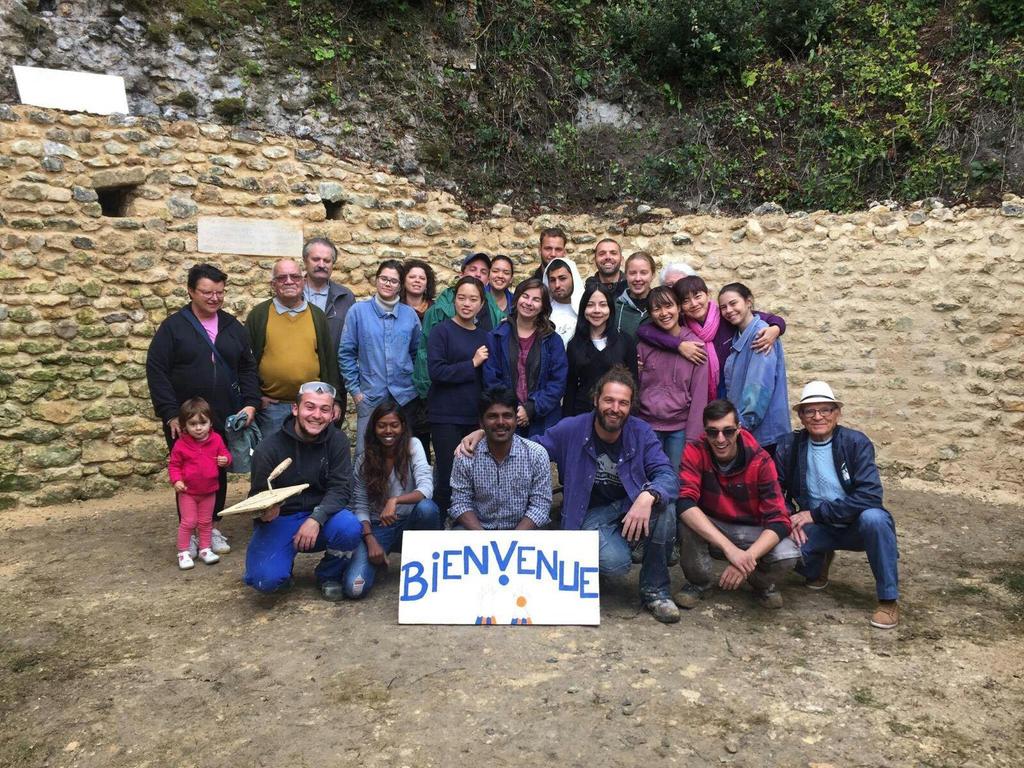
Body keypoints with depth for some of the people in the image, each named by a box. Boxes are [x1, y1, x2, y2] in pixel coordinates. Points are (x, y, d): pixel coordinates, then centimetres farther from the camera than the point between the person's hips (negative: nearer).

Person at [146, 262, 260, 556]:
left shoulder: (233, 327, 8)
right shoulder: (173, 327, -4)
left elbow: (248, 368, 11)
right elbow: (156, 370, -8)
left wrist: (250, 403, -3)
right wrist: (170, 413, -14)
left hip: (225, 419, 3)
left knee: (219, 473, 12)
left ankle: (213, 527, 28)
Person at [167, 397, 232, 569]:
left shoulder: (216, 439, -6)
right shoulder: (181, 444, -13)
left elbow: (225, 453, 6)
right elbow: (174, 465, -4)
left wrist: (225, 459, -17)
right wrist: (176, 480, -18)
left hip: (209, 490, 3)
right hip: (187, 491, -3)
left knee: (206, 522, 14)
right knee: (188, 522, 1)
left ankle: (205, 549, 25)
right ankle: (183, 552, 14)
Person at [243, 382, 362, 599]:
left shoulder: (337, 441, -5)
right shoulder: (269, 448, -10)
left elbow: (340, 489, -12)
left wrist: (316, 518, -29)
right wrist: (264, 512, -29)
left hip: (321, 516, 2)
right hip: (278, 519, -1)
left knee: (350, 528, -31)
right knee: (265, 579, -26)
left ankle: (329, 575, 3)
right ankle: (283, 563, 15)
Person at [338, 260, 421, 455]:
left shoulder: (410, 315, 4)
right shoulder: (358, 311, -3)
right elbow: (346, 353, -1)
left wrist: (417, 384, 8)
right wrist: (354, 389, -4)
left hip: (405, 397, 2)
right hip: (370, 397, -2)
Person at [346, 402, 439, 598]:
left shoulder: (412, 446, -6)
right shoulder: (364, 461, -2)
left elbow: (426, 488, -18)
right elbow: (360, 507, -3)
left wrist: (395, 501, -35)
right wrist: (371, 542, -18)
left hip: (409, 524, 0)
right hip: (377, 527, 0)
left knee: (427, 508, -35)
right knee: (355, 587, -24)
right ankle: (377, 560, 13)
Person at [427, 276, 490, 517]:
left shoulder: (483, 337, 13)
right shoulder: (442, 331, -3)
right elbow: (436, 371, -15)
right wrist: (472, 364, -12)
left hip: (475, 417, 5)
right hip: (446, 417, -5)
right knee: (448, 479, -3)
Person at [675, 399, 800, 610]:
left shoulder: (760, 461, -17)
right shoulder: (695, 452, -19)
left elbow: (779, 520, -20)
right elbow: (684, 502, -34)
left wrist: (748, 557, -38)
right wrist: (730, 548, -43)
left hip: (751, 532, 1)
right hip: (708, 530, 0)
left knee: (787, 555, -29)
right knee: (685, 519, -33)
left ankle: (761, 583, 9)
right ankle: (697, 582, -4)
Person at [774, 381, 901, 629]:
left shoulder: (857, 443, -13)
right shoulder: (788, 446, -5)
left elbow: (869, 495, -23)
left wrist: (815, 514, -25)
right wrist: (788, 520, -22)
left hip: (856, 526, -2)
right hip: (818, 530, 2)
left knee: (874, 517, -36)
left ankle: (889, 599, -14)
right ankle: (818, 564, 12)